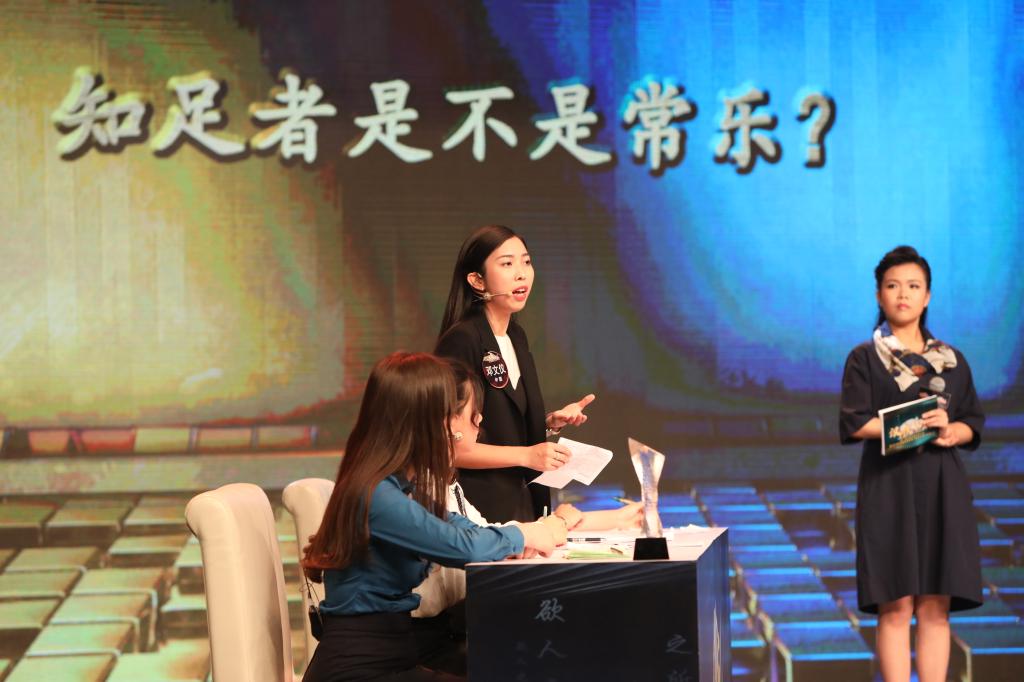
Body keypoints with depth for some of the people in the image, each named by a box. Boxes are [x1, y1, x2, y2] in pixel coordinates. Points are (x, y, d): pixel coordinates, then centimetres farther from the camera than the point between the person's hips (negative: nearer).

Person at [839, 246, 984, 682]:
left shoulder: (951, 360, 12)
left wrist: (950, 431, -14)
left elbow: (974, 424, 9)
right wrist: (920, 426, -15)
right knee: (896, 606, -6)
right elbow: (853, 424, -8)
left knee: (936, 608, 1)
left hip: (942, 489, 3)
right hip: (889, 488, -3)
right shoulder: (864, 358, 2)